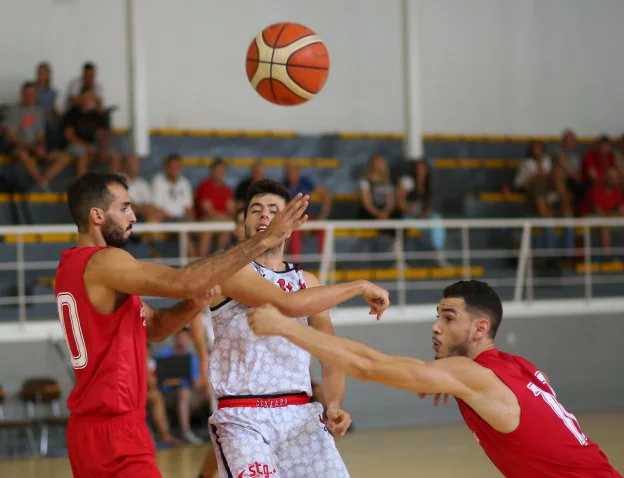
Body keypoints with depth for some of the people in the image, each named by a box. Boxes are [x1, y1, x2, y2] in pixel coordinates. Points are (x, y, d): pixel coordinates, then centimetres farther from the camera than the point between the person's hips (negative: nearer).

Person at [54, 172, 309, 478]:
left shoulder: (74, 267, 14)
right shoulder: (103, 263, -16)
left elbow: (152, 327, 16)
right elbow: (183, 282, -28)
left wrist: (195, 303, -5)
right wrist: (264, 241, -25)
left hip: (90, 426, 10)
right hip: (114, 431, -10)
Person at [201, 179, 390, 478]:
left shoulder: (307, 282, 15)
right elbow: (287, 304, -20)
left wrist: (334, 405, -2)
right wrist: (360, 287, -11)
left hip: (300, 414, 5)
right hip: (243, 418, -5)